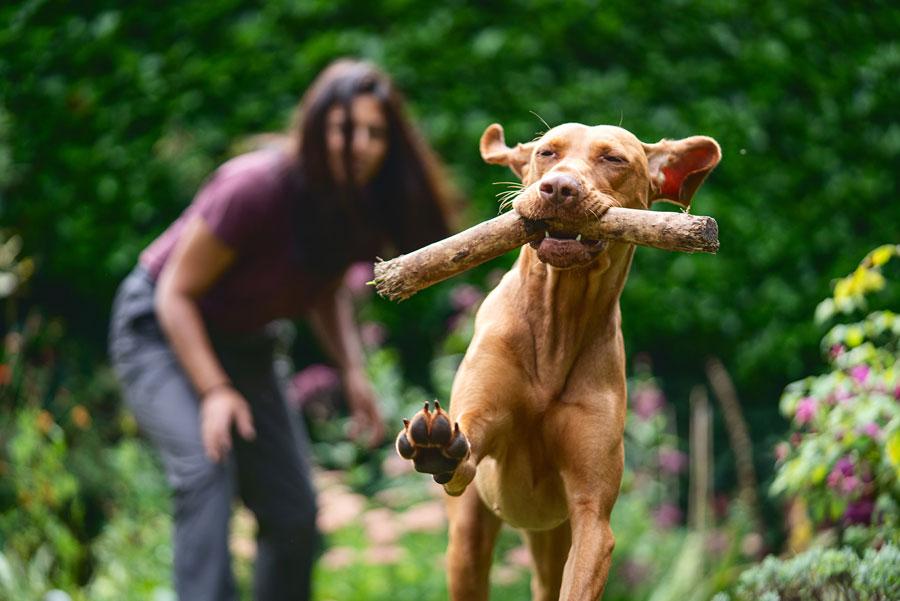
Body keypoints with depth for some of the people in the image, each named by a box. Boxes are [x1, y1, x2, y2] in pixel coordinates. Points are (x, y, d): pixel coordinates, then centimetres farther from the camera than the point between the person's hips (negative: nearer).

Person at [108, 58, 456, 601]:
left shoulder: (365, 208, -12)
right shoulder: (255, 189, -32)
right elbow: (176, 293, -22)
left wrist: (353, 370, -6)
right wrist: (214, 390, -30)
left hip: (241, 342, 7)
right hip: (160, 329, -6)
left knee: (294, 512, 4)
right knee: (207, 467, -31)